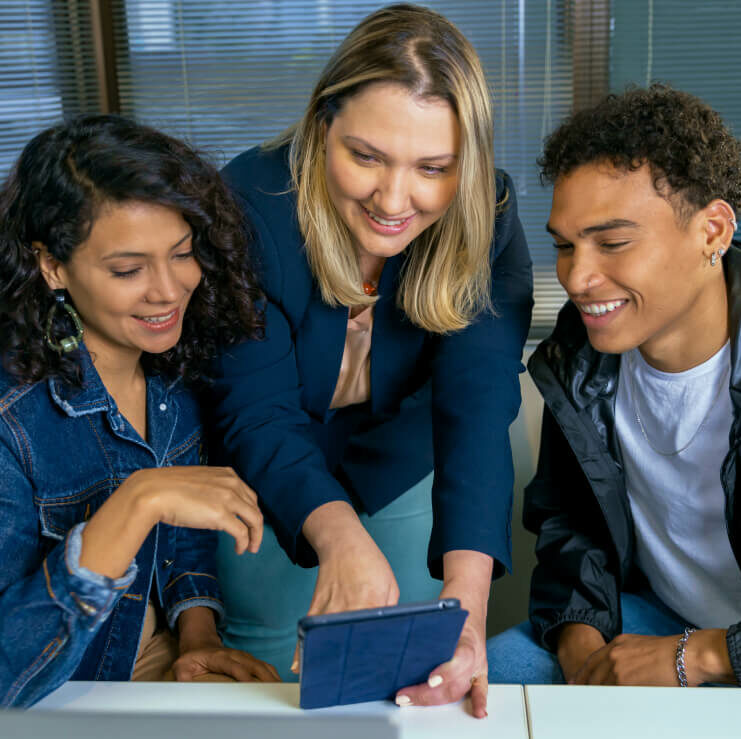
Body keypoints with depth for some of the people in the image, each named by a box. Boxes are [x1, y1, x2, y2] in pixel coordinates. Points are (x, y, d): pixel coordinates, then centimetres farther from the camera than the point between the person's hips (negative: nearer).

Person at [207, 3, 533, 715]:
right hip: (268, 479, -1)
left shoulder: (487, 218, -24)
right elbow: (257, 415, -33)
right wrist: (340, 536, -53)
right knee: (273, 678, 12)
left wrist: (468, 586, -49)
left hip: (406, 469, 2)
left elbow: (477, 408, -34)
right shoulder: (249, 207, -30)